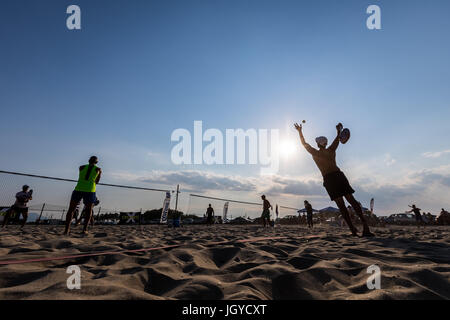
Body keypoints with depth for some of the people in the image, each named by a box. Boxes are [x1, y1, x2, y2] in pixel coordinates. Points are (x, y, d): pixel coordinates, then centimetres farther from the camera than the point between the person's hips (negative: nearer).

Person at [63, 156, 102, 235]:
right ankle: (85, 229, 6)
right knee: (89, 210, 17)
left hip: (78, 189, 1)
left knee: (71, 210, 15)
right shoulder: (98, 169, 11)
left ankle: (67, 230, 5)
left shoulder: (81, 167, 14)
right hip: (90, 191, -1)